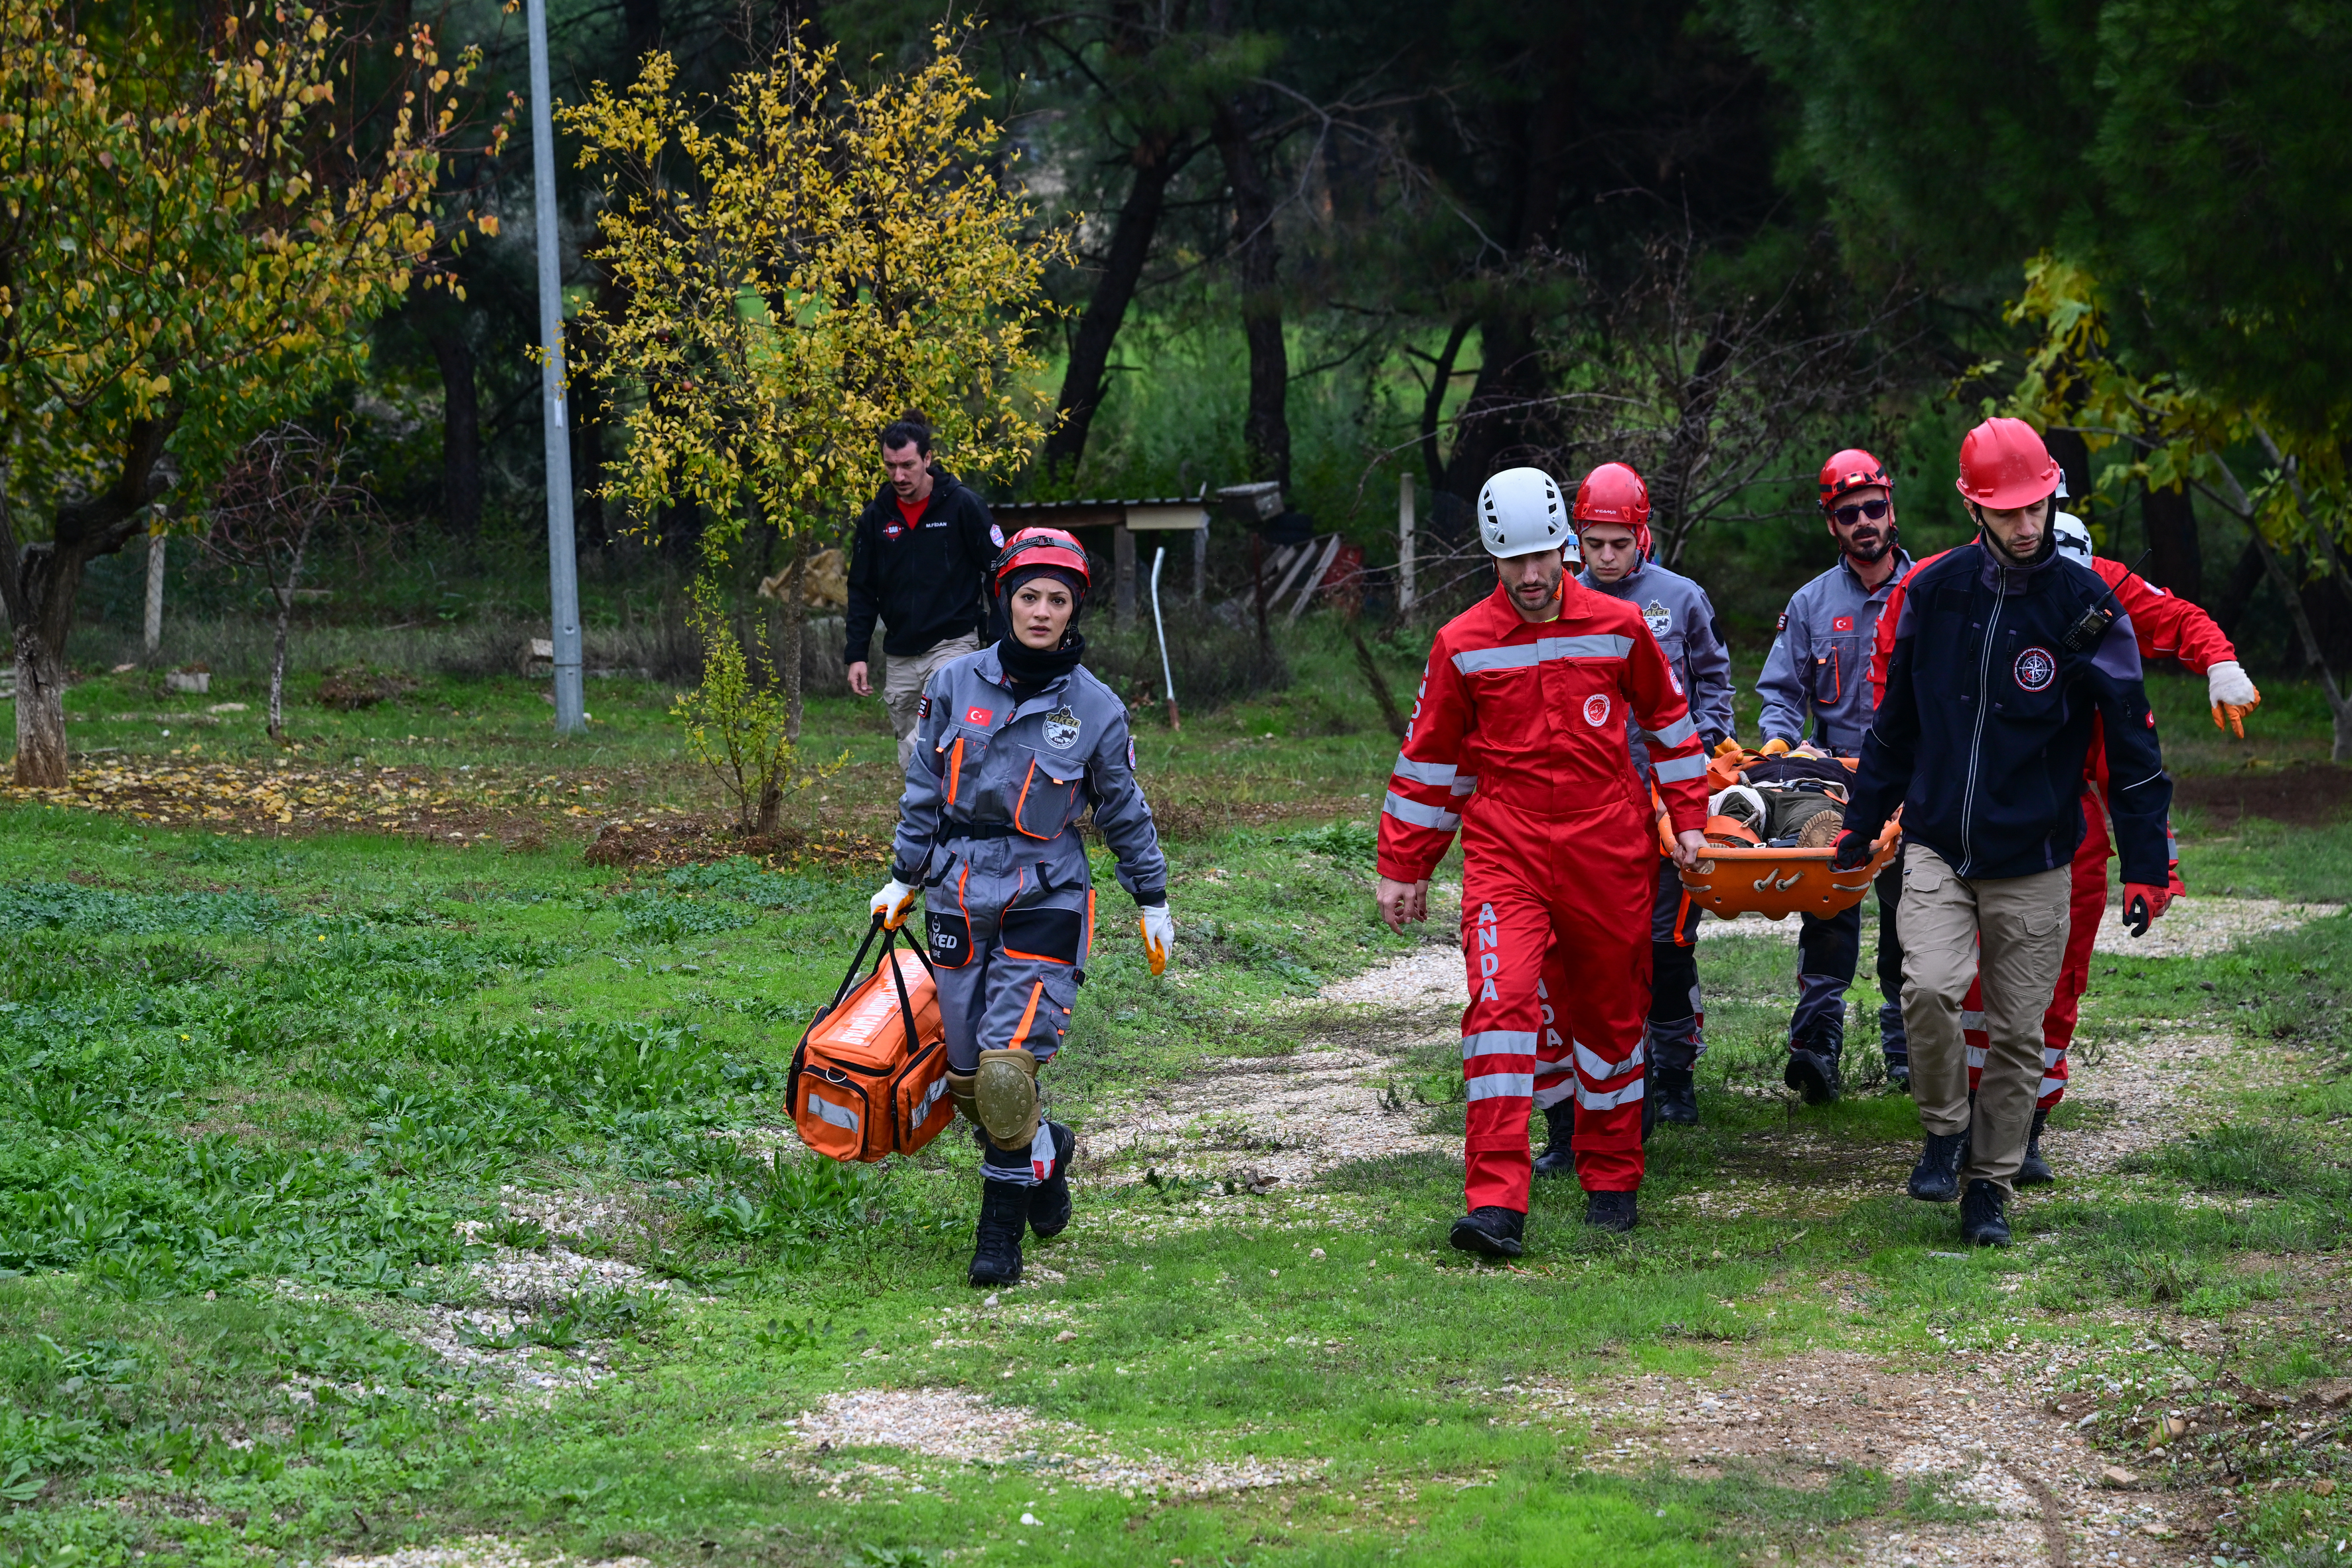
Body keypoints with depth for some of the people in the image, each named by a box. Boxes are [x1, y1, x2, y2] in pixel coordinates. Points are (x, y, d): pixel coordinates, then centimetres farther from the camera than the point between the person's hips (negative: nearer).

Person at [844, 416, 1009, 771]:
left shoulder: (963, 506, -6)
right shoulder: (875, 517, 7)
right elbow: (862, 591, 13)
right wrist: (856, 655, 6)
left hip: (953, 645, -5)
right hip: (900, 657, 5)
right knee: (912, 764, 8)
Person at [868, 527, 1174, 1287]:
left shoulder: (1094, 708, -1)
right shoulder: (955, 684, 1)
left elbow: (1124, 812, 10)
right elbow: (924, 791, 12)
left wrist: (1153, 903, 14)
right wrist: (904, 878, 13)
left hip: (1045, 902, -3)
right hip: (961, 897, 3)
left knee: (1008, 1068, -16)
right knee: (968, 1080, 7)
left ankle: (1002, 1232, -4)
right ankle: (1045, 1148, 37)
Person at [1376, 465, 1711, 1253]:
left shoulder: (1619, 628, 1)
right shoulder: (1464, 646, -2)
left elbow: (1668, 720, 16)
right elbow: (1429, 758, 7)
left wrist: (1688, 818, 16)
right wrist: (1403, 868, 8)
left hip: (1608, 855, 2)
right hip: (1505, 852, -2)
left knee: (1611, 1011, 11)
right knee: (1502, 999, -19)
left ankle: (1612, 1180, 29)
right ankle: (1496, 1206, -24)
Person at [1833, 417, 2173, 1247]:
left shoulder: (2085, 605, -6)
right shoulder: (1934, 591, 1)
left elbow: (2131, 743, -2)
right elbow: (1896, 719, 15)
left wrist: (2146, 865, -4)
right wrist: (1861, 821, 16)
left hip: (2032, 862, -1)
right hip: (1937, 846, 1)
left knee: (2017, 1033, 3)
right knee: (1930, 988, -20)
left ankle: (1991, 1186, 18)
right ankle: (1944, 1133, 4)